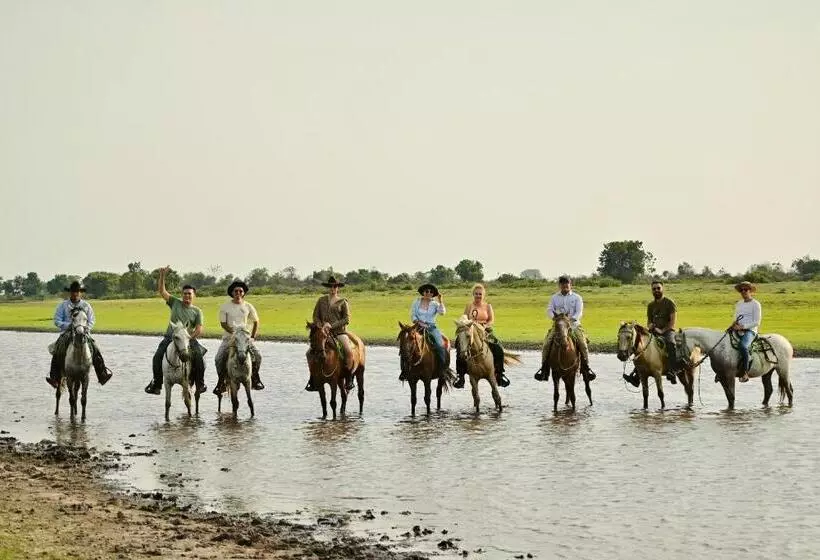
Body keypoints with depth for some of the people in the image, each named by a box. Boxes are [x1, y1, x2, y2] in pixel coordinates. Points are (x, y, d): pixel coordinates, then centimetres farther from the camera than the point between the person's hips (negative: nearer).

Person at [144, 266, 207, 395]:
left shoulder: (197, 311, 9)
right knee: (157, 356, -18)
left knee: (199, 356, -24)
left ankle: (200, 384, -12)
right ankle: (156, 384, -8)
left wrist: (190, 338, -15)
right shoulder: (175, 303, 12)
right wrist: (162, 276, -5)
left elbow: (199, 329, 0)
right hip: (170, 337, 1)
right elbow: (161, 291, 7)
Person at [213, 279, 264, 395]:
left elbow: (256, 322, 14)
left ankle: (255, 378, 4)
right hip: (229, 337, -1)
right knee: (219, 358, -20)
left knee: (257, 356, -17)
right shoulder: (224, 307, -1)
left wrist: (252, 337, 4)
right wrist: (235, 332, -16)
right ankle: (221, 383, -4)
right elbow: (223, 324, -3)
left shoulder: (248, 307, 5)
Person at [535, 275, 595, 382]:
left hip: (574, 324, -1)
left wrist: (571, 319, -23)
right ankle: (544, 370, -11)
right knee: (547, 344, -18)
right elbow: (549, 310, 5)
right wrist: (554, 317, -18)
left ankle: (586, 368, -11)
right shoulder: (554, 297, 13)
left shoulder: (577, 297, 7)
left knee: (582, 344, -23)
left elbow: (579, 312, -3)